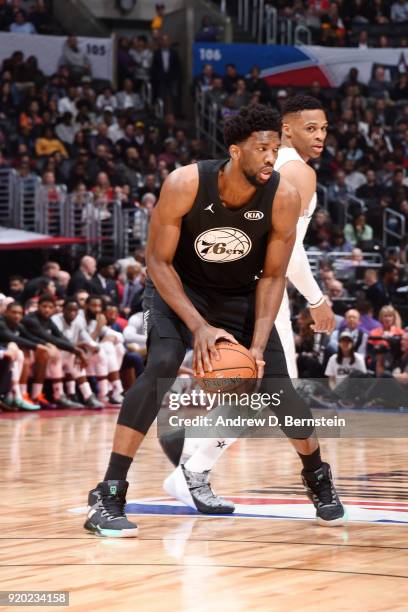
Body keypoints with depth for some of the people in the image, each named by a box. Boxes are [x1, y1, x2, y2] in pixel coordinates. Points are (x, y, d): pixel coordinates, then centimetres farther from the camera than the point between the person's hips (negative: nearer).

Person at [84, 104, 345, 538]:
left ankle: (318, 480, 29)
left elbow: (272, 277, -12)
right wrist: (199, 326, -31)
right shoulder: (185, 184, -30)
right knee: (162, 365, -28)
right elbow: (159, 261, -21)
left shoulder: (283, 198, -23)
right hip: (179, 288, -3)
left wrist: (257, 346, -23)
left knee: (277, 385, -1)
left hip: (241, 294, 3)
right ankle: (108, 497, -27)